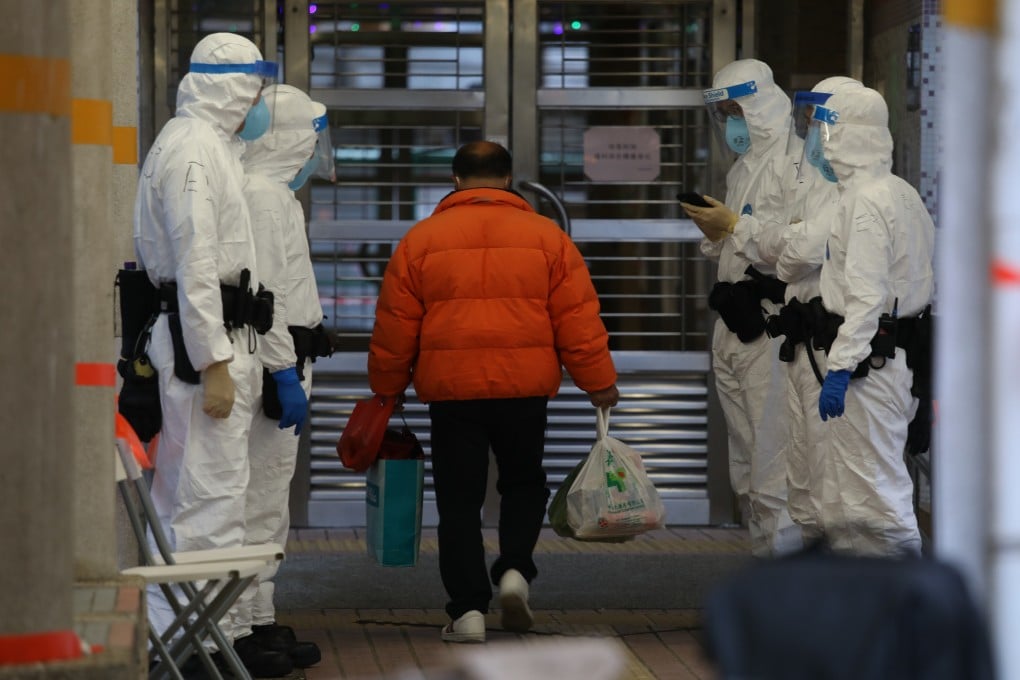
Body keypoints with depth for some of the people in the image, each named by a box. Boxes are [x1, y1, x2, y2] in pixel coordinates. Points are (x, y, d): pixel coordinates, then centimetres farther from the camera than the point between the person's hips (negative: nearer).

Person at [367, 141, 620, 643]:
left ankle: (468, 610, 1)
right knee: (523, 485, 21)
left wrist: (387, 388, 17)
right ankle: (515, 569, 0)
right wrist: (599, 381, 9)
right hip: (524, 388, 1)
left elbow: (394, 326, 5)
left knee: (459, 500, 6)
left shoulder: (421, 239, 3)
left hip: (451, 388, -1)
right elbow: (577, 317, 2)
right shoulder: (546, 237, 4)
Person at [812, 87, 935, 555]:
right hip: (902, 349, 11)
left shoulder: (865, 201, -18)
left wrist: (841, 368, -24)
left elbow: (866, 296, -23)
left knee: (875, 481, -6)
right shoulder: (903, 193, 13)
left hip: (872, 356, -11)